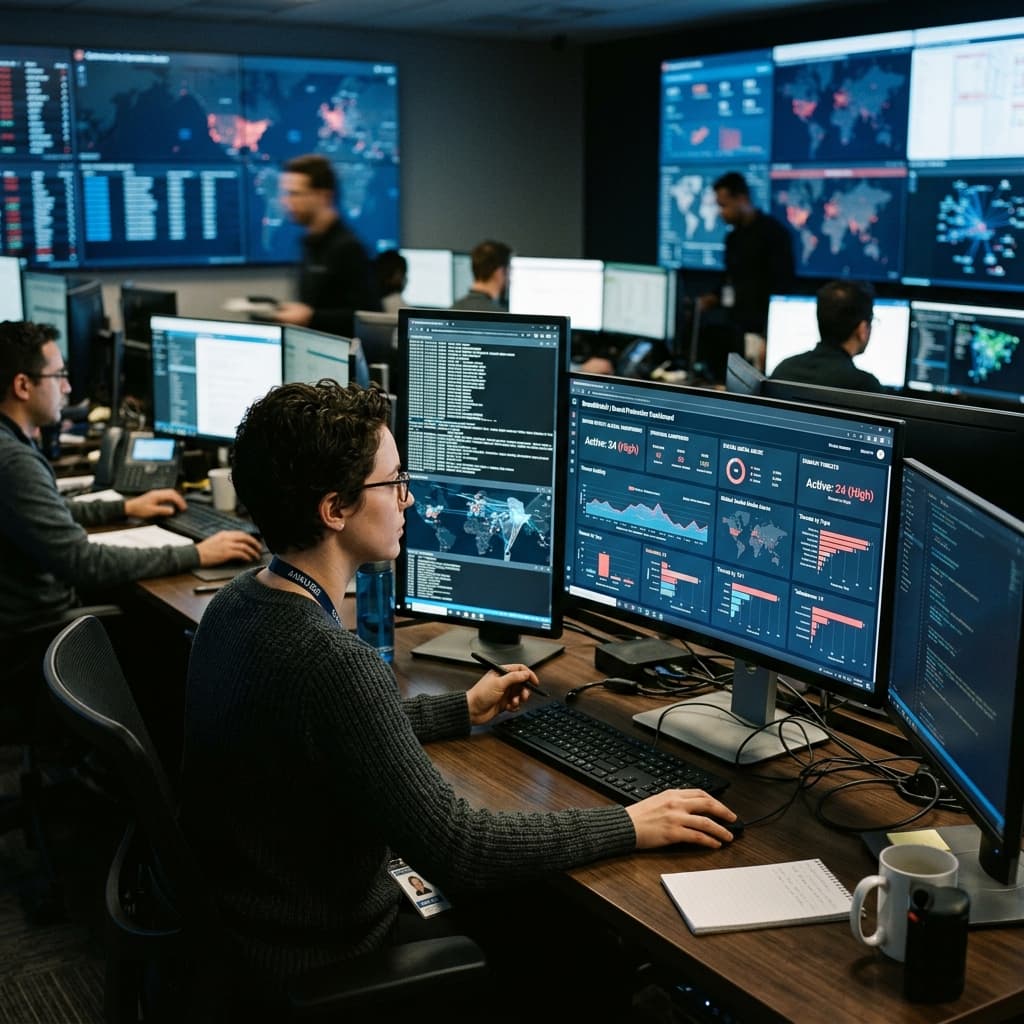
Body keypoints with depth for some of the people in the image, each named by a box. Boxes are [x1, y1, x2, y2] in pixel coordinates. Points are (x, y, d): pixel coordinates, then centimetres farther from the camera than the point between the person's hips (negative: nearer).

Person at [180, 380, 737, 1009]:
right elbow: (459, 851, -28)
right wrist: (630, 827, -17)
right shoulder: (331, 661, -33)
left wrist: (463, 711, 20)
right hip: (326, 961, -8)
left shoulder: (238, 603, -3)